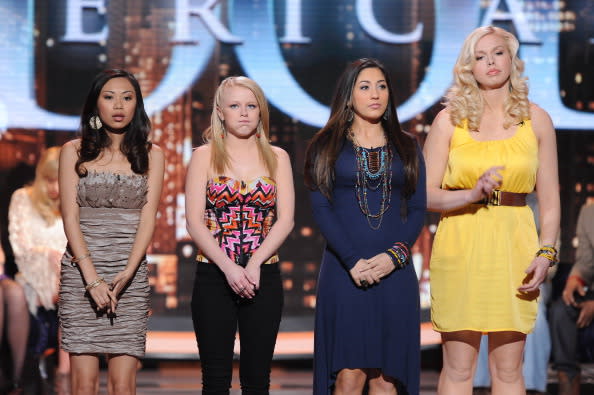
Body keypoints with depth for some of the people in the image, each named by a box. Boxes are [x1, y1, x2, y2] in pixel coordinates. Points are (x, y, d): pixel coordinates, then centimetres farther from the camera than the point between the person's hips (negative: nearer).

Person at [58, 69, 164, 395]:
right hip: (80, 270, -1)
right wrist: (92, 279, -12)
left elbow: (147, 219, 1)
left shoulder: (151, 156, 9)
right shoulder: (74, 152, 7)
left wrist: (126, 274, -14)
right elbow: (70, 218, 0)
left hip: (131, 274, 1)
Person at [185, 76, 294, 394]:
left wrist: (254, 264, -14)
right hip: (213, 276, -1)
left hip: (263, 278, 1)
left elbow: (285, 220, 0)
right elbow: (194, 222, -4)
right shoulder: (205, 156, 5)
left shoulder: (277, 158, 9)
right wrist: (229, 267, -16)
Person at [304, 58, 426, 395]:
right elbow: (321, 209, -1)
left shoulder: (406, 148, 14)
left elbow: (418, 210, 7)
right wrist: (353, 261, -14)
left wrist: (394, 255, -10)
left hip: (395, 272, 2)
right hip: (344, 273, -2)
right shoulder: (327, 147, 8)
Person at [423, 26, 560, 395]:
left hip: (514, 247, 1)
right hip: (460, 247, -1)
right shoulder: (450, 119, 4)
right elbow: (426, 194, 2)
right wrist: (473, 194, -15)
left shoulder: (536, 119, 7)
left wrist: (546, 253, -5)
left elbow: (550, 199, 7)